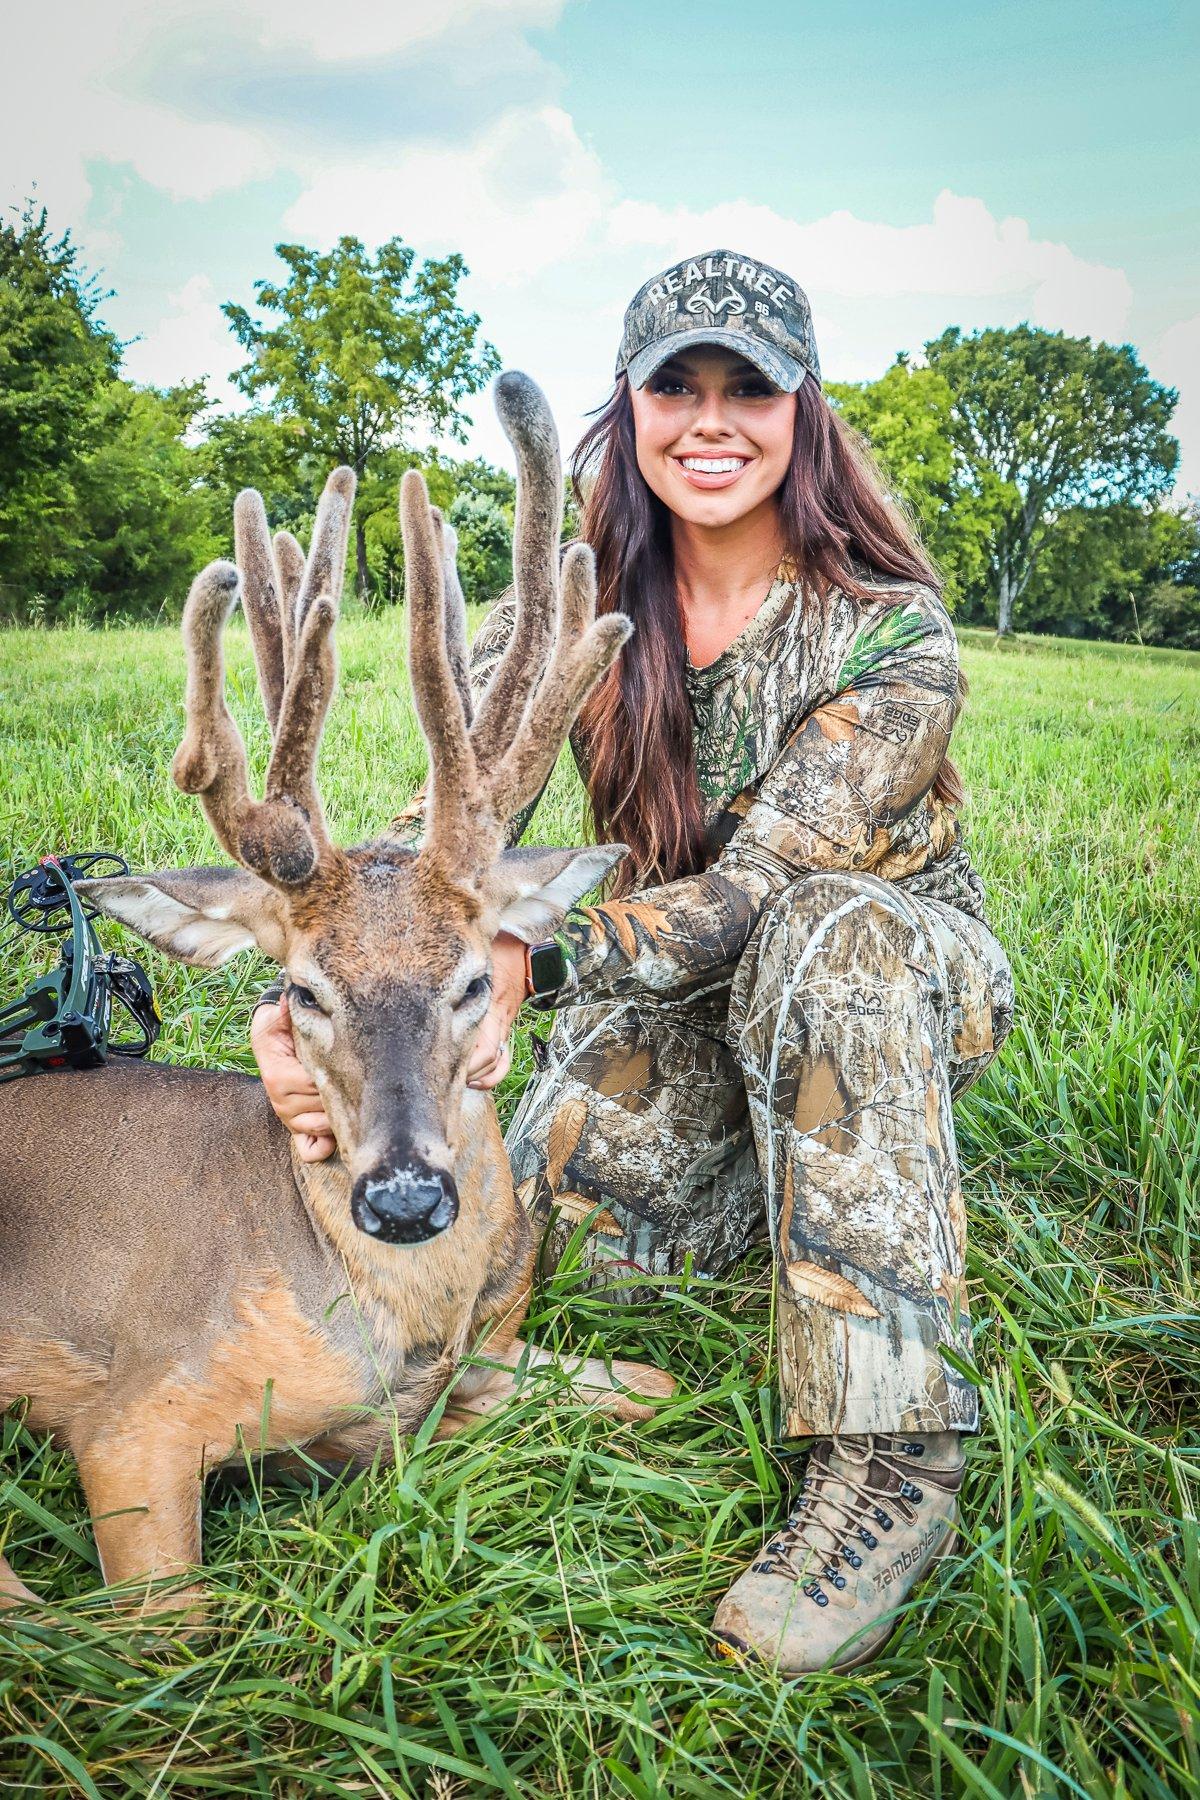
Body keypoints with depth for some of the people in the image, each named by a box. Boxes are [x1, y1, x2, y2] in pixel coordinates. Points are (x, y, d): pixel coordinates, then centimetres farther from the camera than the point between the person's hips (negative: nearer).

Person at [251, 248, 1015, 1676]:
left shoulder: (890, 634, -20)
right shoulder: (576, 605, -8)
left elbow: (762, 886, -29)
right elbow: (443, 828, -18)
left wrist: (531, 954, -45)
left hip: (911, 969, -3)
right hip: (692, 992, 3)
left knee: (822, 934, -37)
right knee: (560, 1188, -24)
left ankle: (891, 1461, -32)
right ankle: (768, 1159, 11)